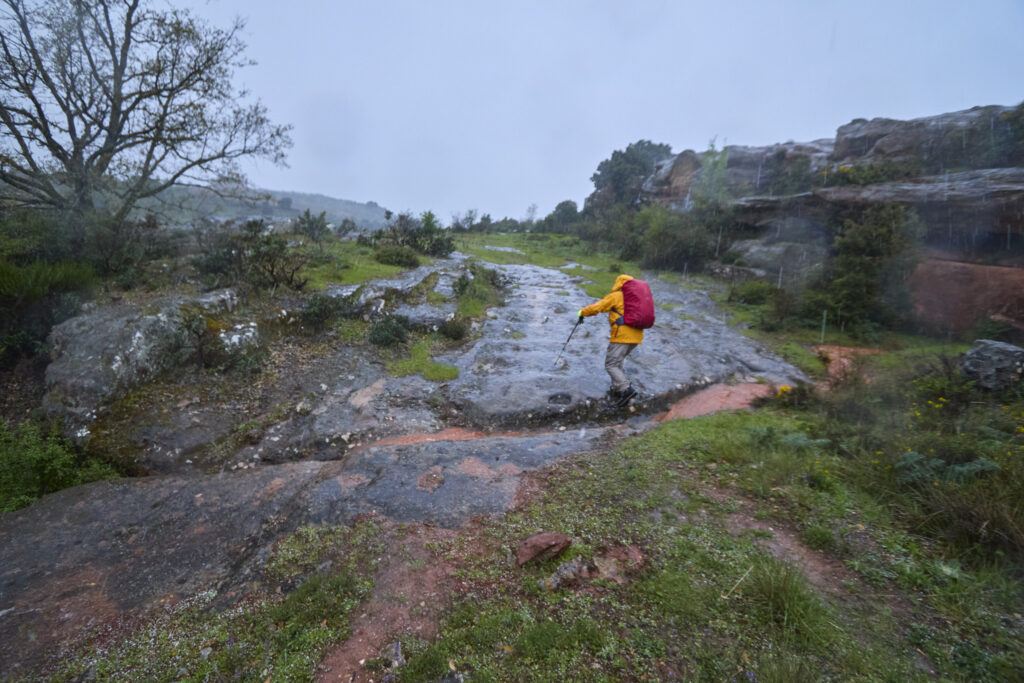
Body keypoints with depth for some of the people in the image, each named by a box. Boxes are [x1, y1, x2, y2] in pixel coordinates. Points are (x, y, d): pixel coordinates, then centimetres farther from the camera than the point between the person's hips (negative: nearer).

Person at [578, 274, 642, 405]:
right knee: (616, 361, 22)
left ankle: (626, 389, -17)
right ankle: (618, 390, 19)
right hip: (636, 336, 8)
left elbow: (595, 308, -4)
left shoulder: (615, 296, 0)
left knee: (611, 365, -2)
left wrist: (582, 312, 15)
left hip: (622, 335, -8)